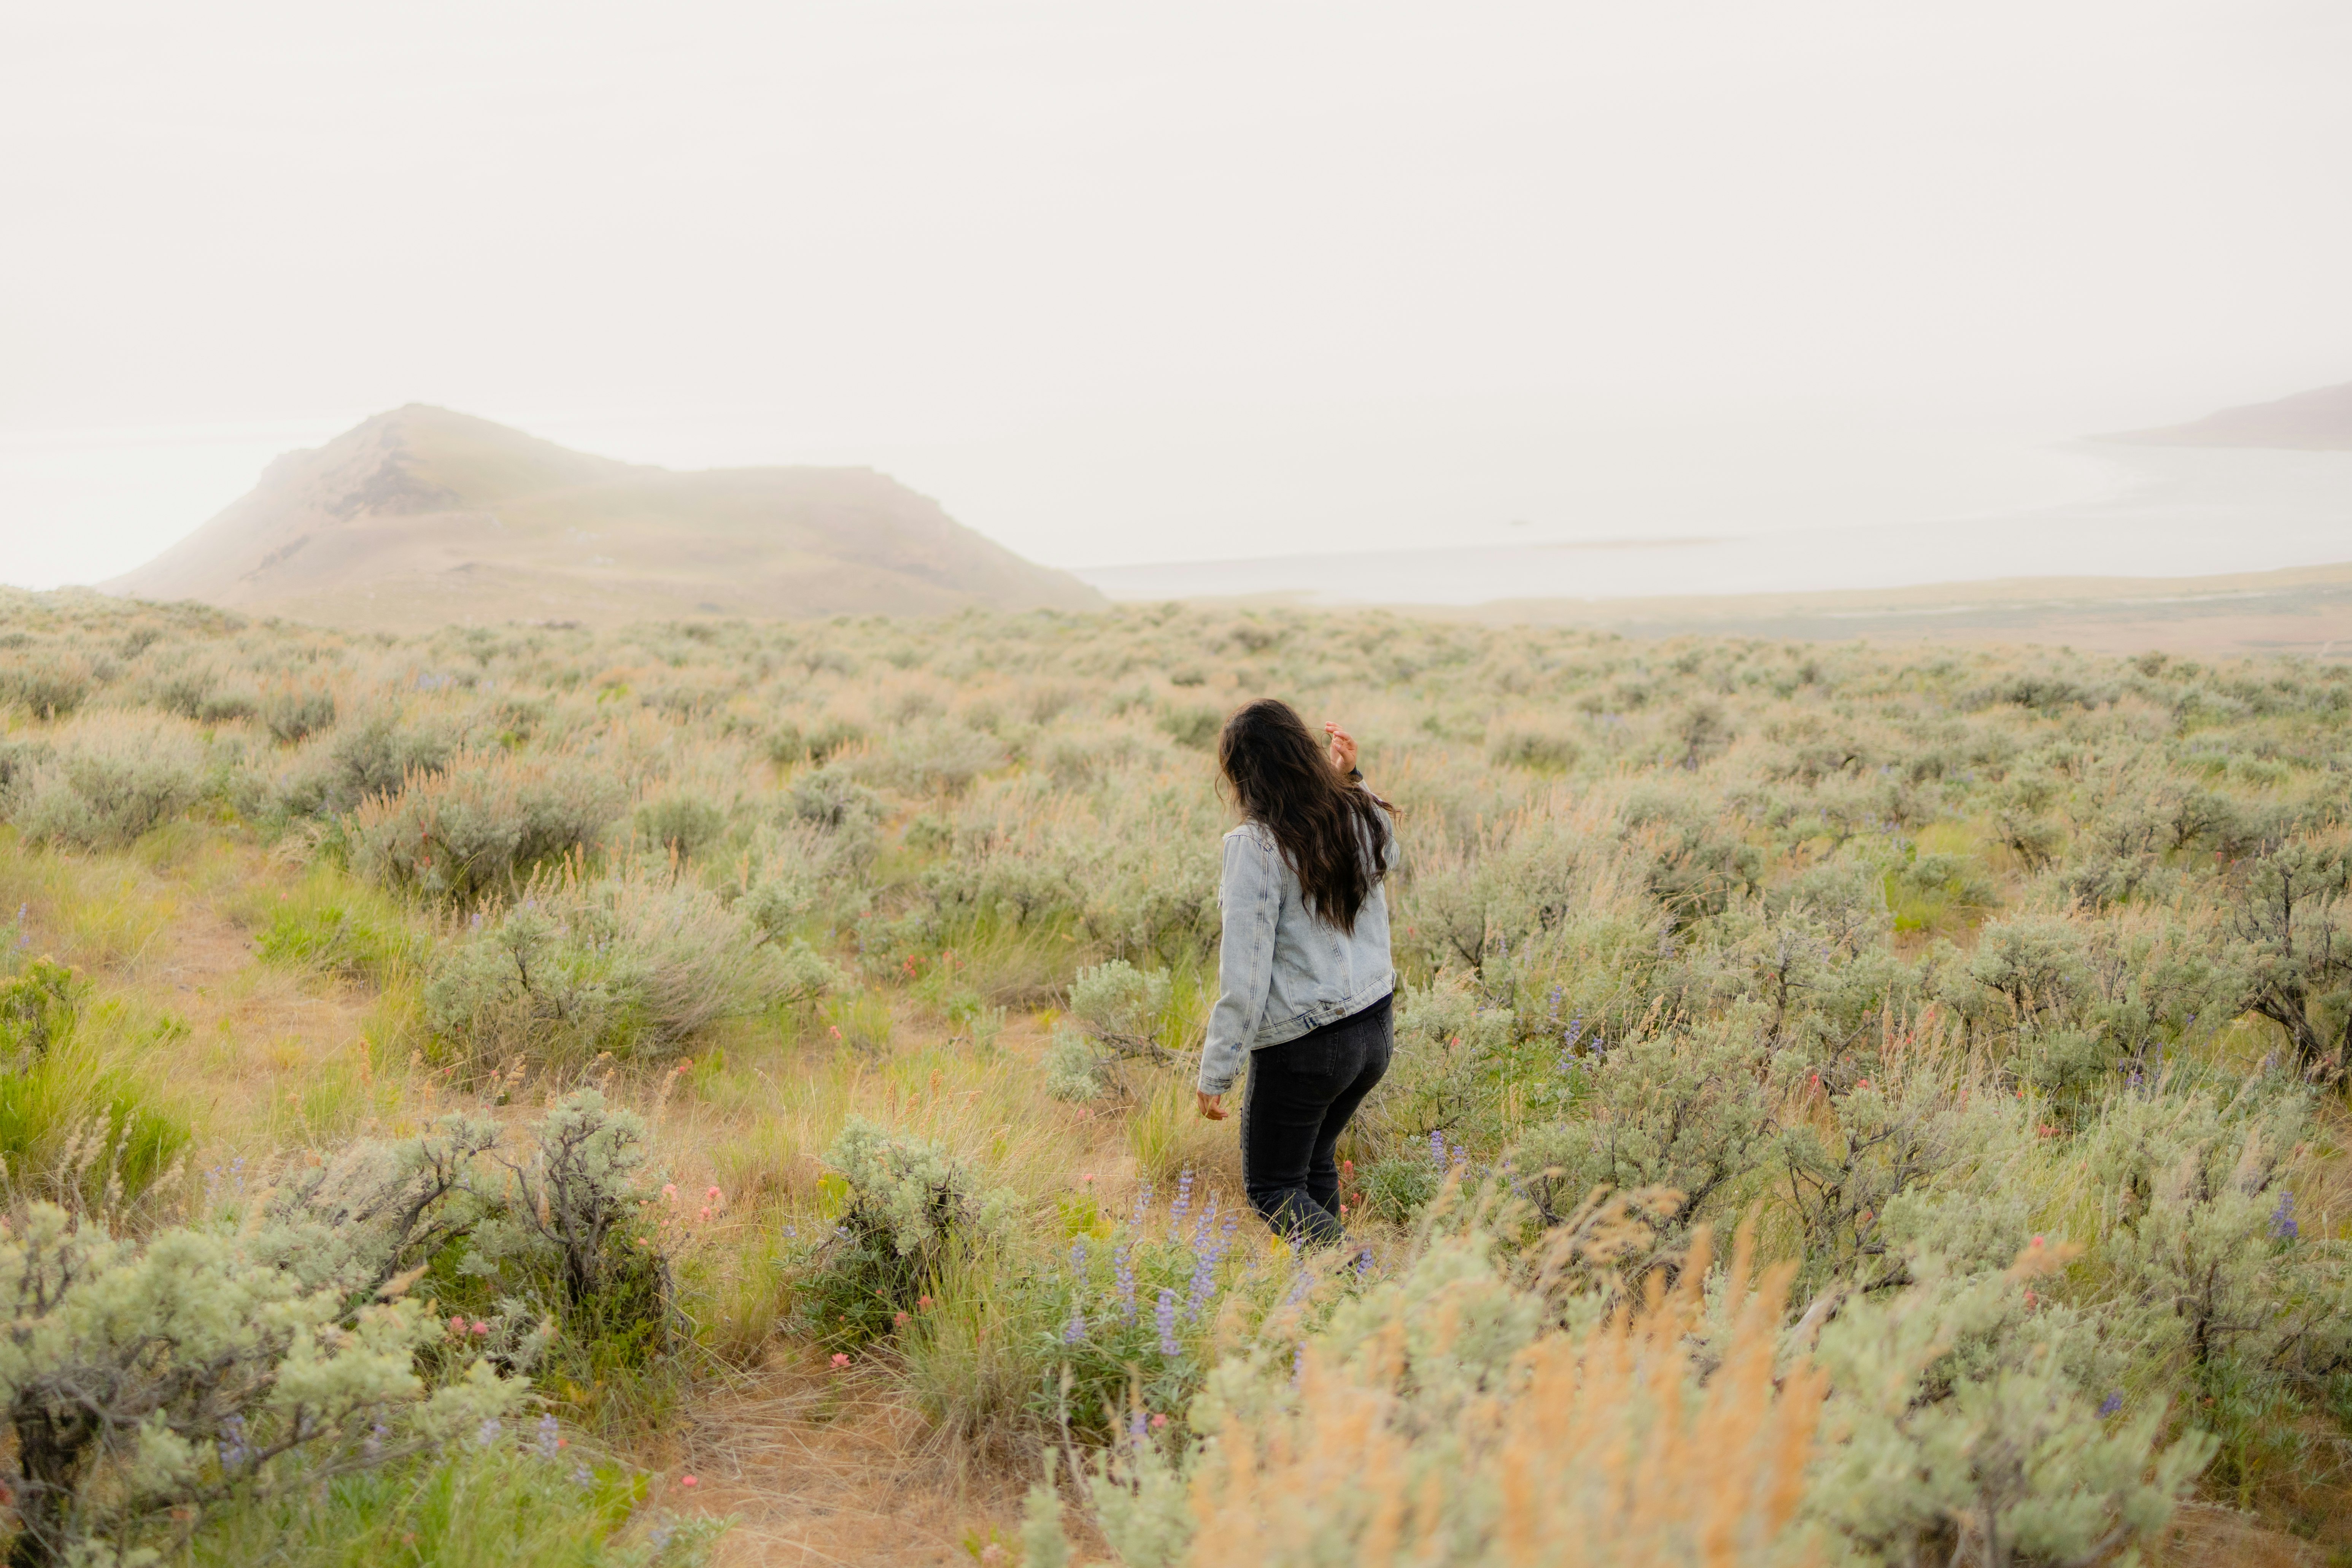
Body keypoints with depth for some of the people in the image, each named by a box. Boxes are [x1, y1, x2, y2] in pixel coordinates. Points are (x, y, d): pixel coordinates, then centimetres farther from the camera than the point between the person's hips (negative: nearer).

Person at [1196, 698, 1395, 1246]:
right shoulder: (1363, 816, -1)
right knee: (1314, 1163, 26)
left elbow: (1244, 977, -20)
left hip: (1302, 1049, -7)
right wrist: (1351, 778, 13)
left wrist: (1215, 1074, -12)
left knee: (1272, 1188, 9)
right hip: (1374, 1031, 7)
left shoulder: (1257, 846, -20)